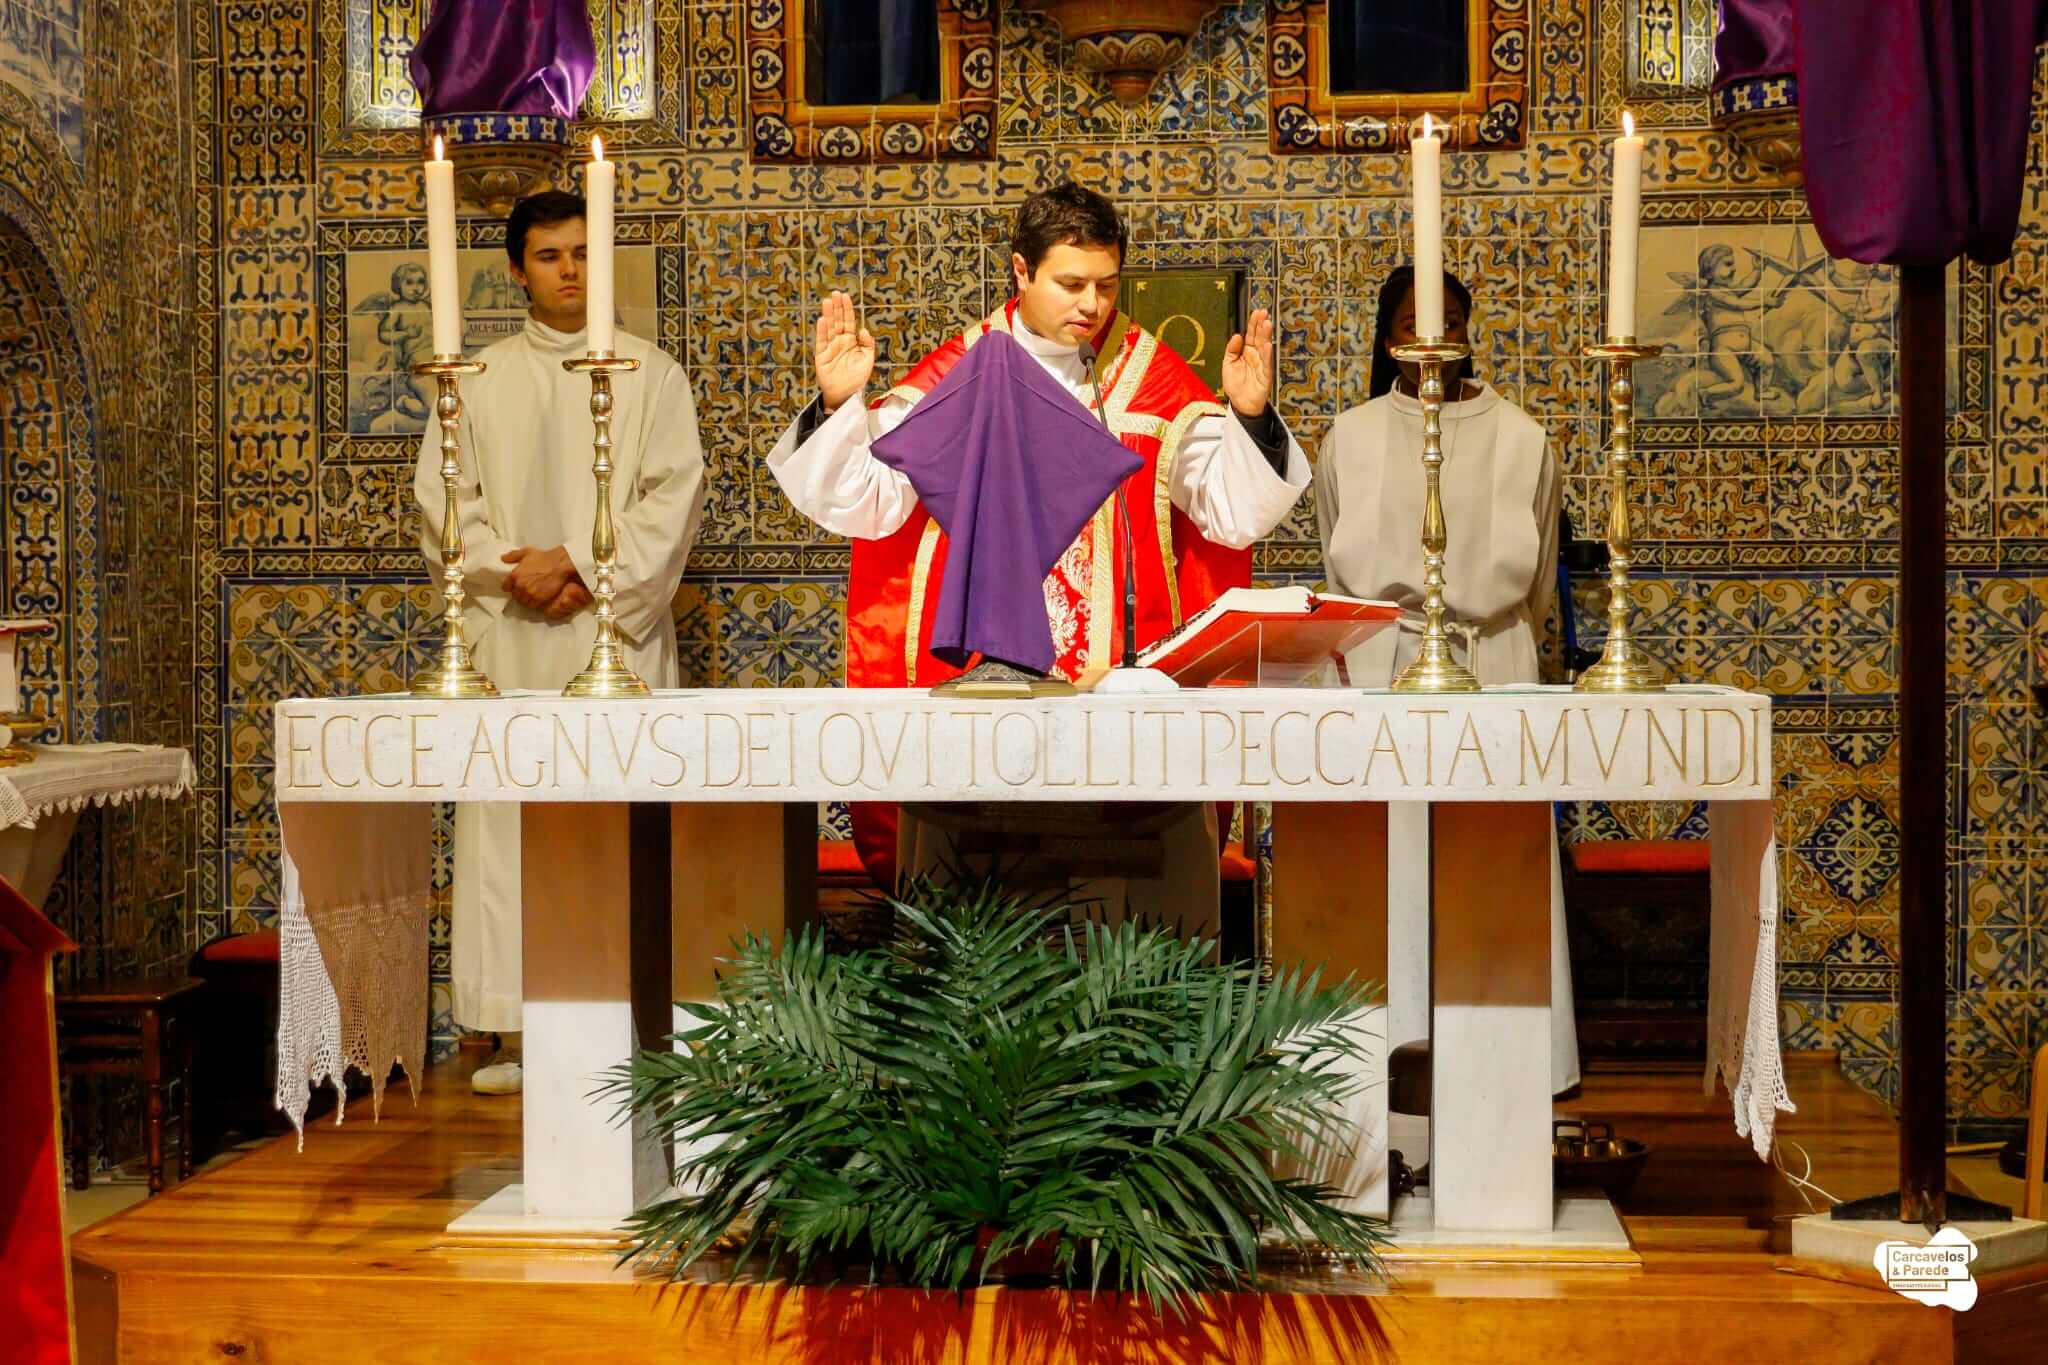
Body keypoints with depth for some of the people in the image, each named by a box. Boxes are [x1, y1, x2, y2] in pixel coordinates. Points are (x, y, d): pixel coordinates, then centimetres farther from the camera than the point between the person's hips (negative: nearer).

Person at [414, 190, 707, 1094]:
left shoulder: (649, 373, 8)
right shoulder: (481, 381, 12)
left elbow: (674, 496, -1)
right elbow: (444, 502, 7)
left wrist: (577, 565, -11)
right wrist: (521, 573, -9)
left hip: (617, 632, -1)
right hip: (509, 639, 2)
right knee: (508, 824, -2)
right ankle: (522, 1031, 1)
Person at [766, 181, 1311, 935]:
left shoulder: (1156, 379, 6)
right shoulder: (953, 376, 4)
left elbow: (1236, 513, 3)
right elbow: (861, 504, 0)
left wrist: (1250, 416, -12)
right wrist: (840, 404, -13)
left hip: (1126, 693, 1)